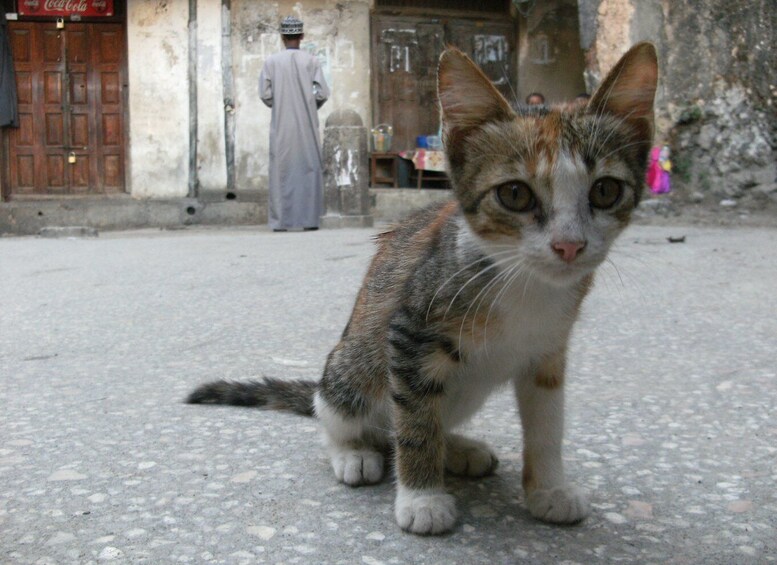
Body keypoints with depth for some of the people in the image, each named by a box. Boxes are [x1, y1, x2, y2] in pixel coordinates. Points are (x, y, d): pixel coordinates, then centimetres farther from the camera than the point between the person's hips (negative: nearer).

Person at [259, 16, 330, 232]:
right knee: (308, 168, 5)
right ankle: (309, 218, 1)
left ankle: (281, 220, 0)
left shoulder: (271, 61, 0)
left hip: (281, 125, 0)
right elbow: (322, 93, -4)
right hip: (306, 124, 0)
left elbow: (265, 94, -3)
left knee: (281, 169, 3)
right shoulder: (311, 60, -1)